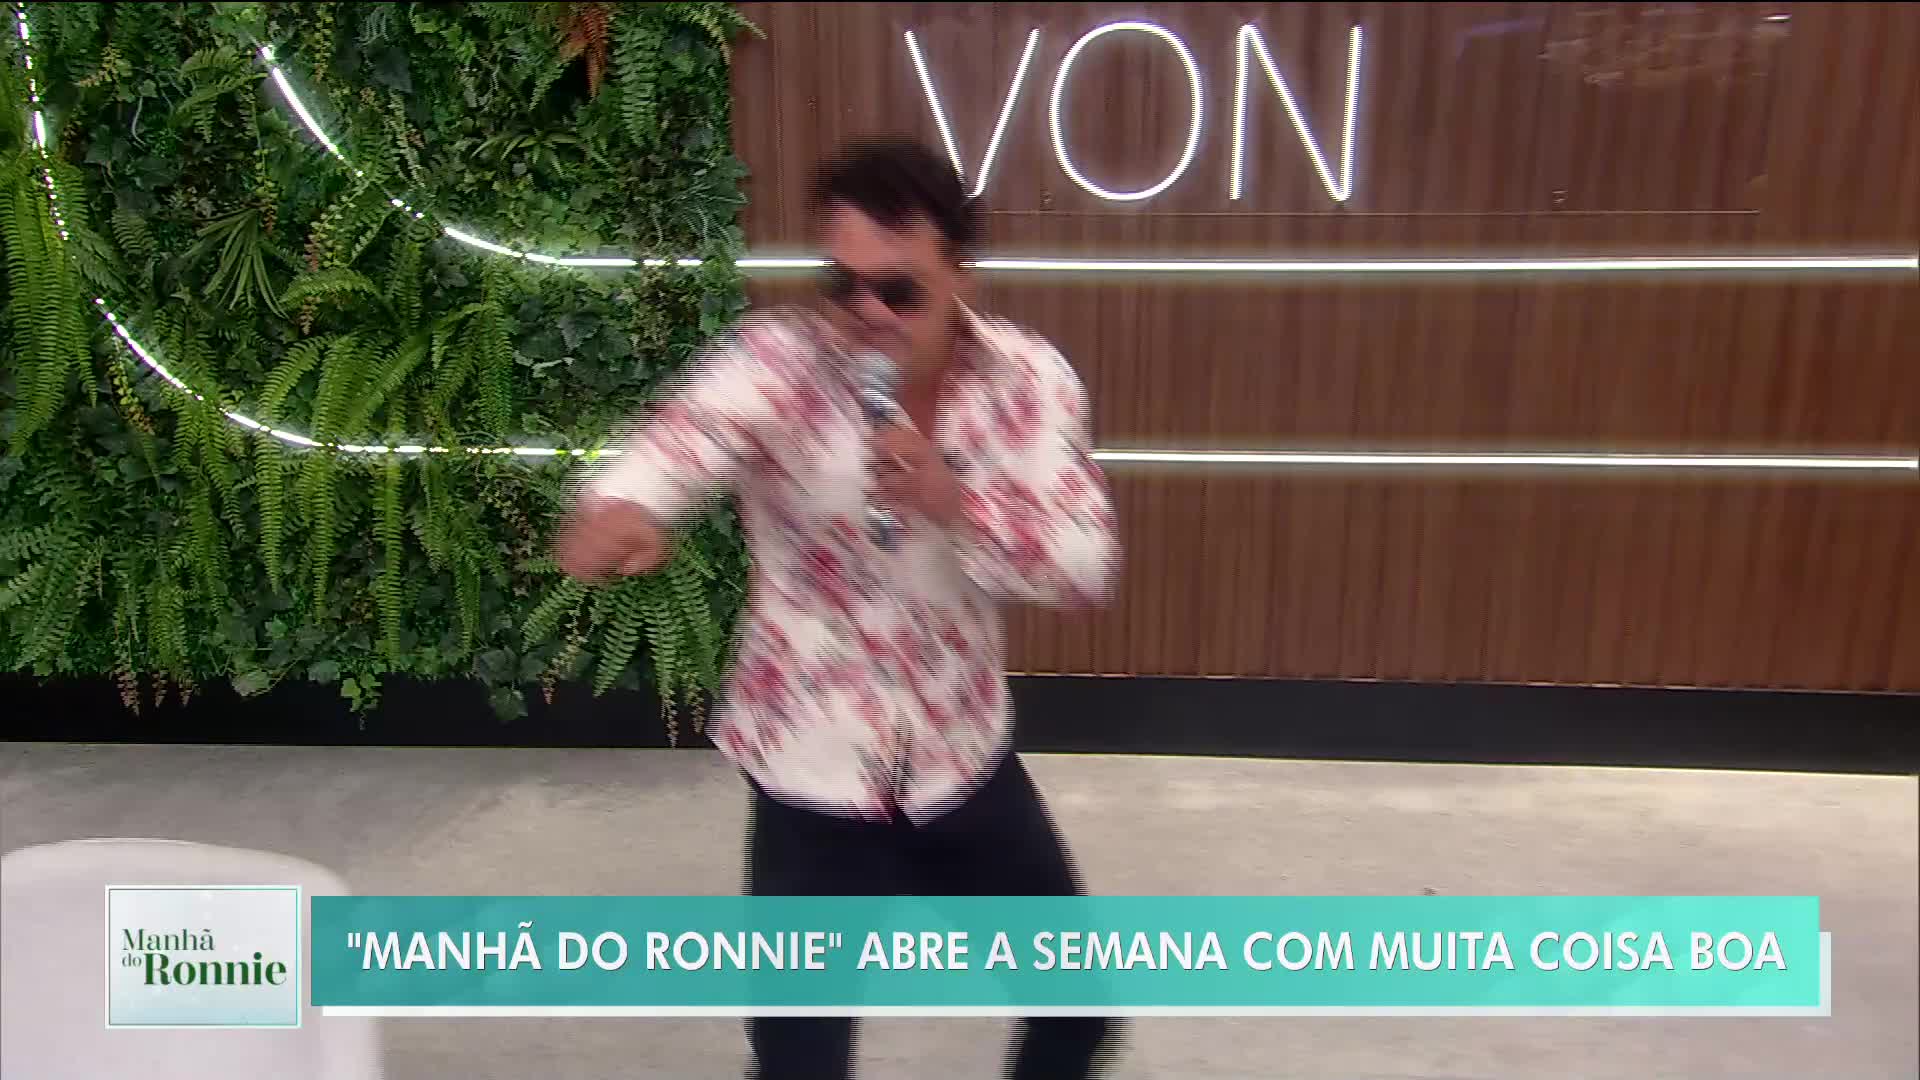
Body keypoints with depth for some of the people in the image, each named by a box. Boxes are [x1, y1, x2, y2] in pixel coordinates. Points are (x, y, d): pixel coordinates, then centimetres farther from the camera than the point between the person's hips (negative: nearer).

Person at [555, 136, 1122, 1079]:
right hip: (811, 779, -3)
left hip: (965, 762, 4)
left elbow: (1087, 567, -14)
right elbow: (682, 433, -39)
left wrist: (954, 501, -31)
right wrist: (620, 506, -62)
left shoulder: (1030, 378, -8)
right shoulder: (778, 361, -18)